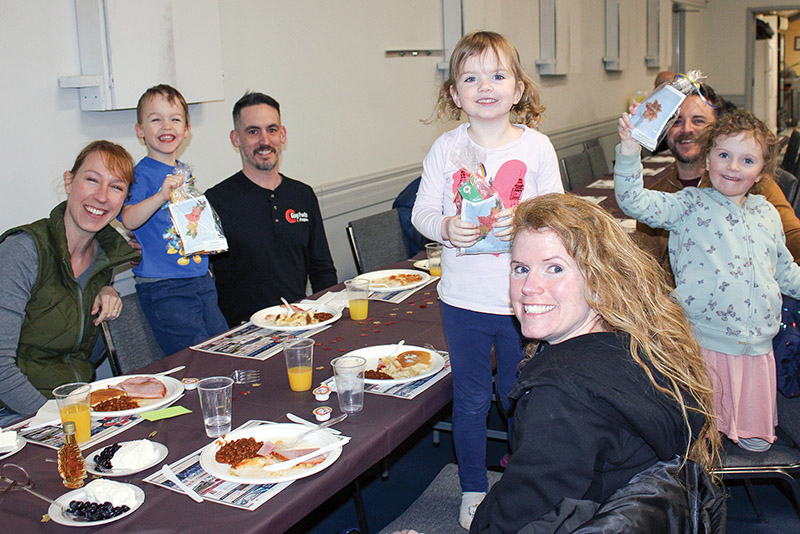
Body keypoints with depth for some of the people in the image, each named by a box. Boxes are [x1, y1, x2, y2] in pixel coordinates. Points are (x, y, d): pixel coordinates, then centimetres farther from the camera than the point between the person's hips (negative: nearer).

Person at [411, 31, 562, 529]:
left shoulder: (536, 145, -4)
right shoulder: (446, 148, -2)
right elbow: (422, 212, 0)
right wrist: (446, 227, -21)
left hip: (523, 297, 0)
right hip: (465, 297, 1)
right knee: (471, 399, 13)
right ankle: (473, 488, 34)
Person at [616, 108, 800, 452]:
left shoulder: (768, 215, 11)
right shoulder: (690, 205, -4)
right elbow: (636, 203, -19)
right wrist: (629, 151, -30)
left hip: (757, 345, 5)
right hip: (703, 342, -5)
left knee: (757, 442, 17)